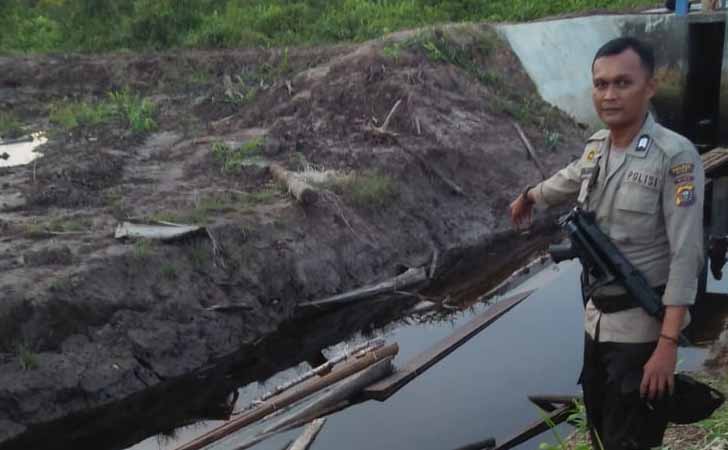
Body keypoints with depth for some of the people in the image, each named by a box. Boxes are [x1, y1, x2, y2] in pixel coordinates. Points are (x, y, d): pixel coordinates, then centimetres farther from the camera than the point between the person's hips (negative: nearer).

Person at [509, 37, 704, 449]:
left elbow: (686, 256, -21)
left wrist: (668, 344, -25)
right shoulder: (597, 148, 2)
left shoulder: (675, 156, -19)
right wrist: (527, 197, 46)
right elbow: (566, 181, 26)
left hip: (641, 325, -7)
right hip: (597, 315, 7)